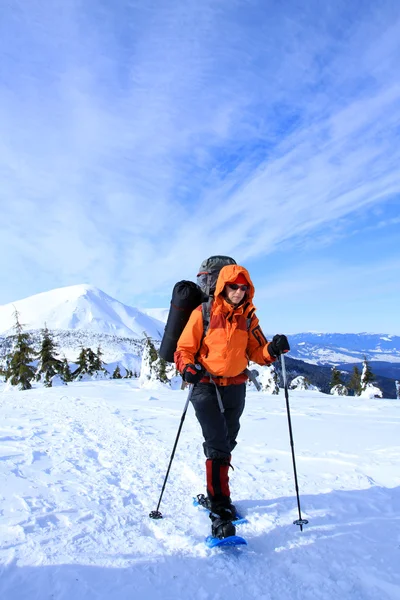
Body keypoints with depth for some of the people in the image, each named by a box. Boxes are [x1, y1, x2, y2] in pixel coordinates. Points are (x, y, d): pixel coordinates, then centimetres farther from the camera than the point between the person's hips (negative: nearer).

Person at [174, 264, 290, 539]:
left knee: (226, 444, 18)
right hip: (206, 387, -5)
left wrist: (273, 349, -17)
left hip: (235, 389, 5)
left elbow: (257, 353, 3)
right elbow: (184, 348, -6)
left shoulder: (249, 318, 4)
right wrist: (188, 367, -25)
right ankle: (220, 511, -2)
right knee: (217, 446, -12)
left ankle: (215, 494, 39)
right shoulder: (203, 313, -8)